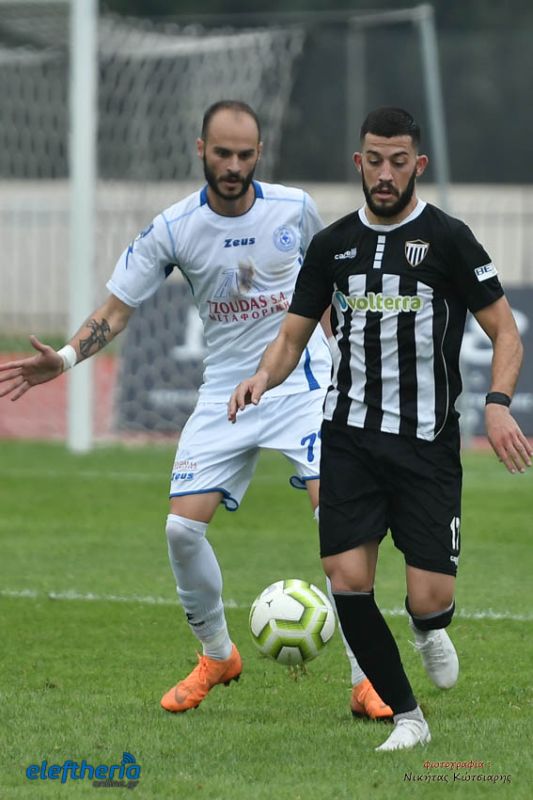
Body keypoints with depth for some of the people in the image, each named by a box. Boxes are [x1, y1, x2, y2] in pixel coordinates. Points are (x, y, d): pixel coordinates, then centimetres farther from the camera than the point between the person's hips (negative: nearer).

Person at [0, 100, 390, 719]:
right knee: (182, 527, -8)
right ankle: (217, 656, 18)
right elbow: (116, 310, -5)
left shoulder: (294, 208, -5)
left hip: (302, 382, -1)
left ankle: (364, 679, -13)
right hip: (225, 390, 1)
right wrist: (65, 357, -22)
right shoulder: (173, 229, -8)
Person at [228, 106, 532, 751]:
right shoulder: (333, 244, 8)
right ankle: (407, 716, 5)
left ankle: (429, 628, 29)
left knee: (430, 598, -11)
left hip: (427, 443, -3)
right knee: (347, 580, -12)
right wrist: (263, 376, -11)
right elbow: (292, 337, 12)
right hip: (350, 438, 3)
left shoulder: (448, 239, -3)